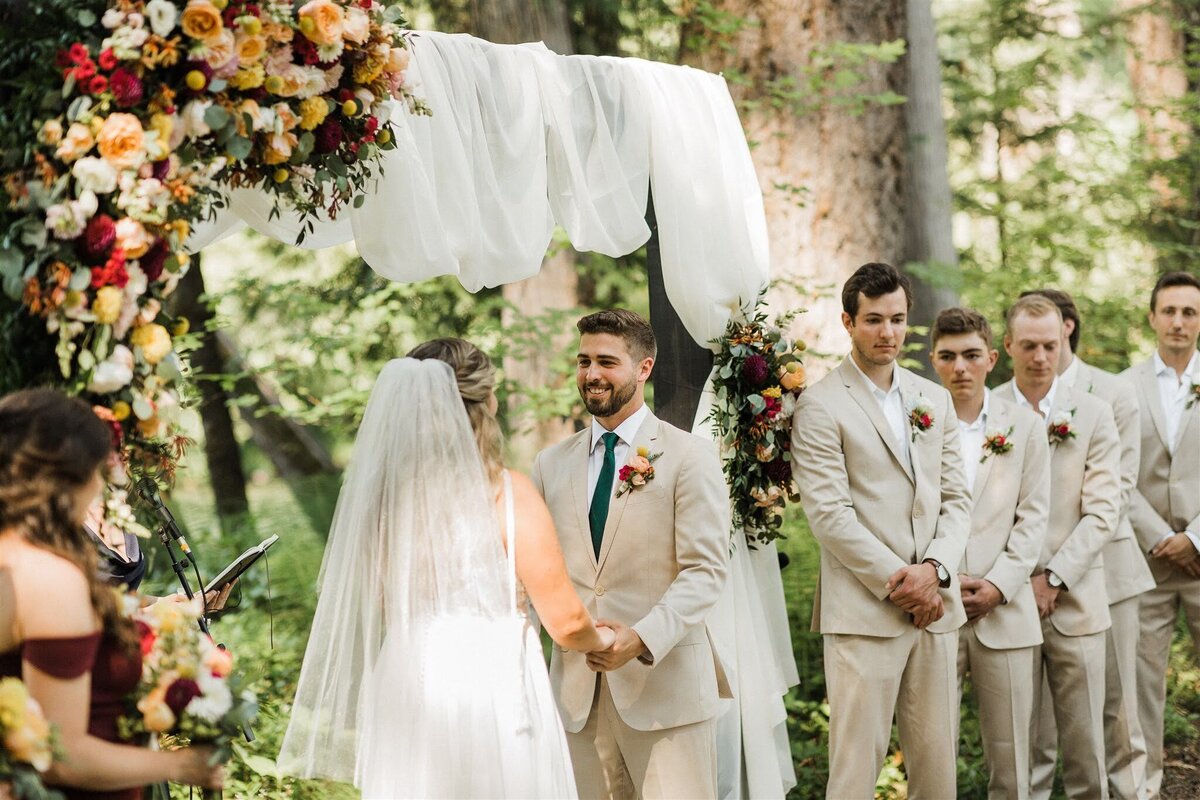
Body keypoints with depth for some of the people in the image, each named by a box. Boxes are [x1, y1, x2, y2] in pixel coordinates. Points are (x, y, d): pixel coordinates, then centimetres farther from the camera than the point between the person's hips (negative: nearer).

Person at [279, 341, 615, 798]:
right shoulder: (507, 494, -11)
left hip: (404, 695, 4)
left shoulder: (385, 497, 1)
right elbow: (565, 622, -8)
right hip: (494, 690, -4)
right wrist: (602, 640, 14)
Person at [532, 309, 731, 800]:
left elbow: (705, 570, -9)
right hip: (577, 690, 4)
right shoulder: (551, 464, 13)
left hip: (663, 682, -4)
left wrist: (643, 639, -22)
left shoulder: (689, 456, -1)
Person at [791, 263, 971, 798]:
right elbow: (829, 515, -11)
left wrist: (933, 568, -6)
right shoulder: (820, 407, -4)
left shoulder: (934, 399, 15)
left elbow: (957, 498, 11)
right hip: (863, 613, -5)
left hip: (935, 606, 6)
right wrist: (896, 583, -12)